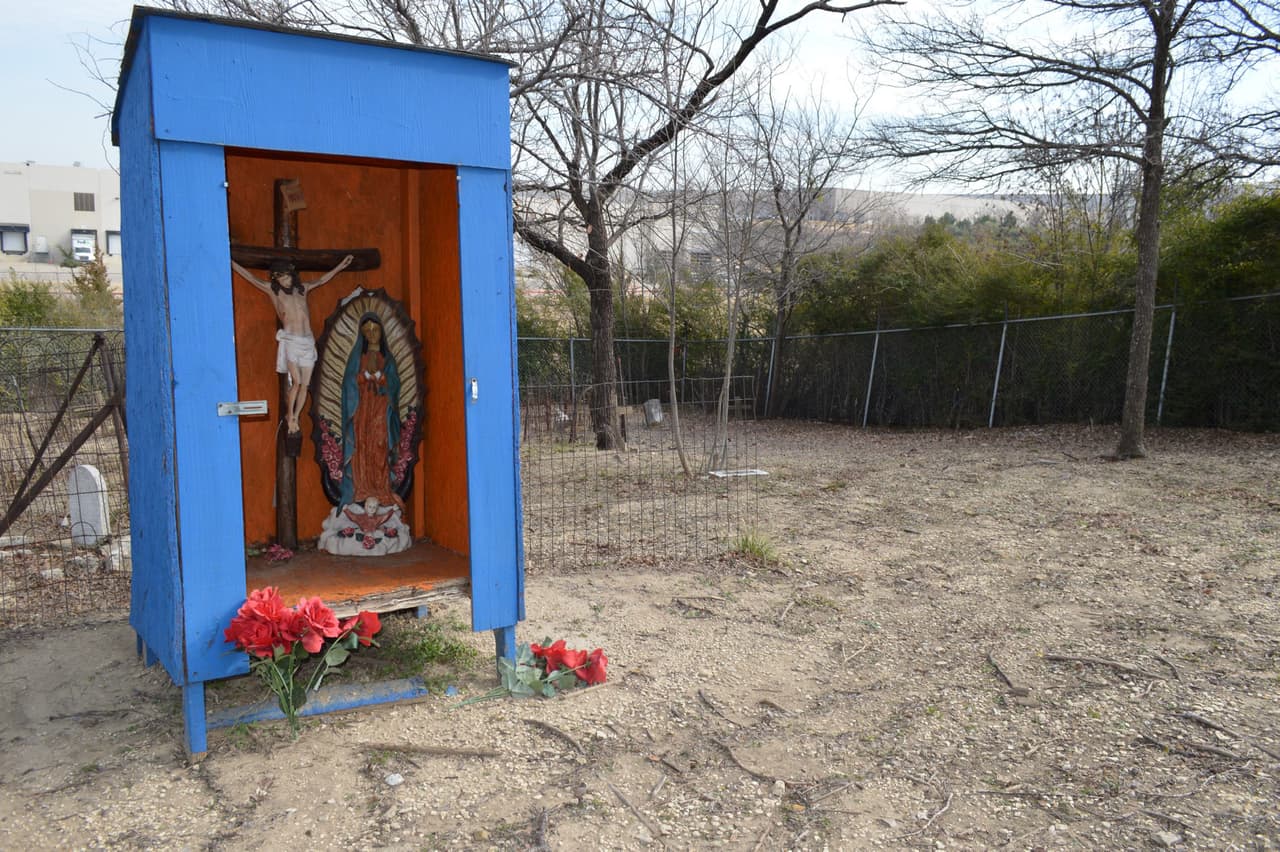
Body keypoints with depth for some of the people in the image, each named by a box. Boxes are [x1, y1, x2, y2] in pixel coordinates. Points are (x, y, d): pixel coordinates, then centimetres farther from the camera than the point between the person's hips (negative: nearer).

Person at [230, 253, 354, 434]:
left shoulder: (302, 289, 16)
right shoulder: (273, 290, 7)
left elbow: (322, 279, 26)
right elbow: (252, 278, 3)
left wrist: (341, 265, 31)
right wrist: (231, 263, -2)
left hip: (308, 342, 4)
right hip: (290, 341, -4)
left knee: (305, 384, 2)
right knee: (296, 382, -14)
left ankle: (295, 418, 14)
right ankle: (289, 416, 5)